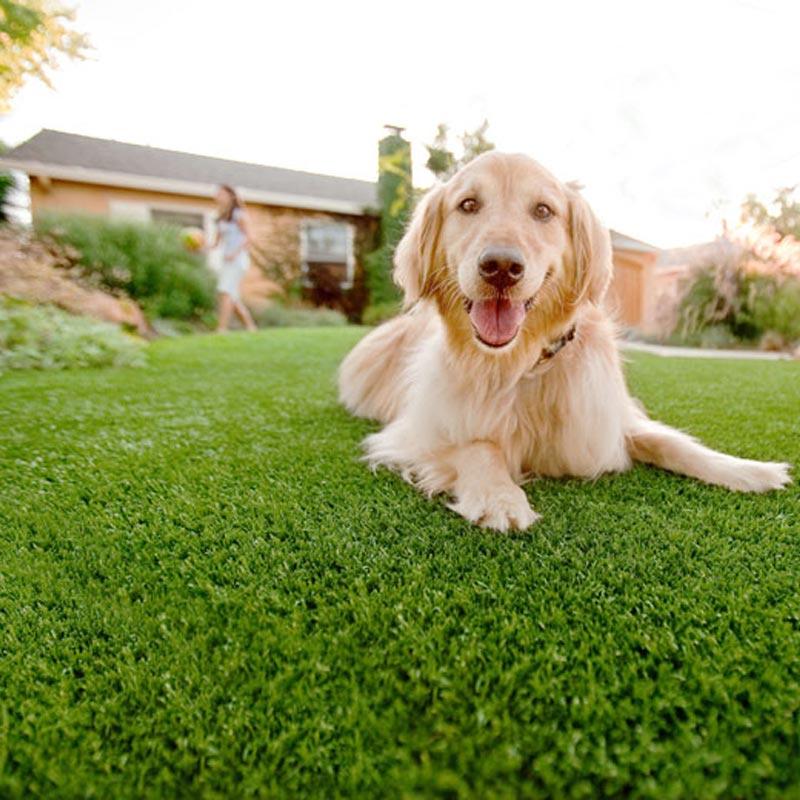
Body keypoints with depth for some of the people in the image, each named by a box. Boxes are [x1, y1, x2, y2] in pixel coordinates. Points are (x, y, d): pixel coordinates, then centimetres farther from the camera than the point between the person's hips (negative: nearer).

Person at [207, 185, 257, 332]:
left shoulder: (239, 215, -4)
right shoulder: (222, 218, 18)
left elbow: (249, 239, -10)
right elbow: (216, 241, 16)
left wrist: (235, 252, -23)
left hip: (238, 259, -8)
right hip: (227, 261, 8)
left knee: (226, 292, -19)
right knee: (233, 298, 7)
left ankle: (221, 331, -25)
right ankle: (251, 328, 15)